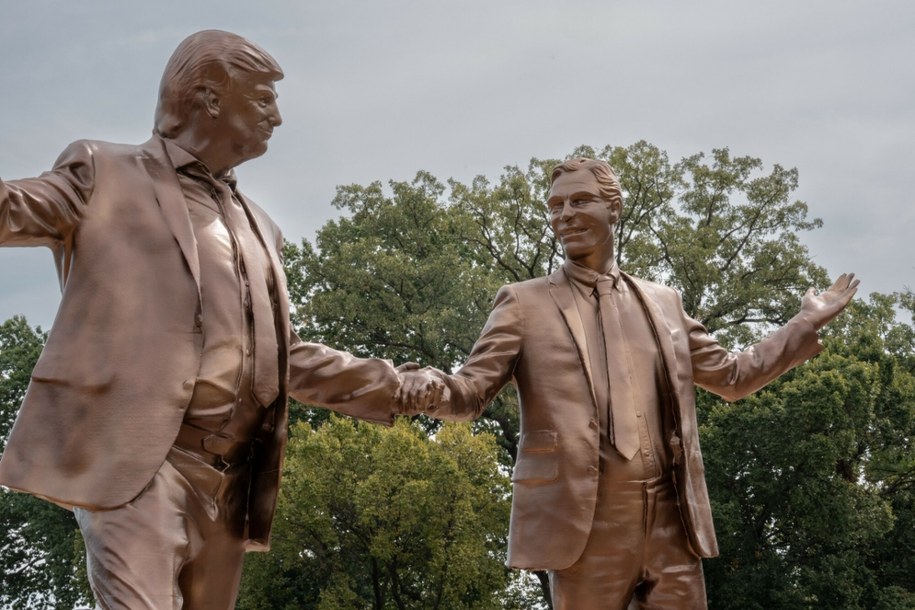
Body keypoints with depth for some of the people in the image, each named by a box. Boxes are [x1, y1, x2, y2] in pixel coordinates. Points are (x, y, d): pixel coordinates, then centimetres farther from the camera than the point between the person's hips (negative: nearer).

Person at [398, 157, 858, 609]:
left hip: (671, 524, 4)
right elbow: (471, 392, 0)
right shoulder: (525, 303, 6)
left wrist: (807, 324, 21)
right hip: (587, 526, -3)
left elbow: (731, 376, 25)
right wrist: (435, 390, -23)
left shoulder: (662, 302, 16)